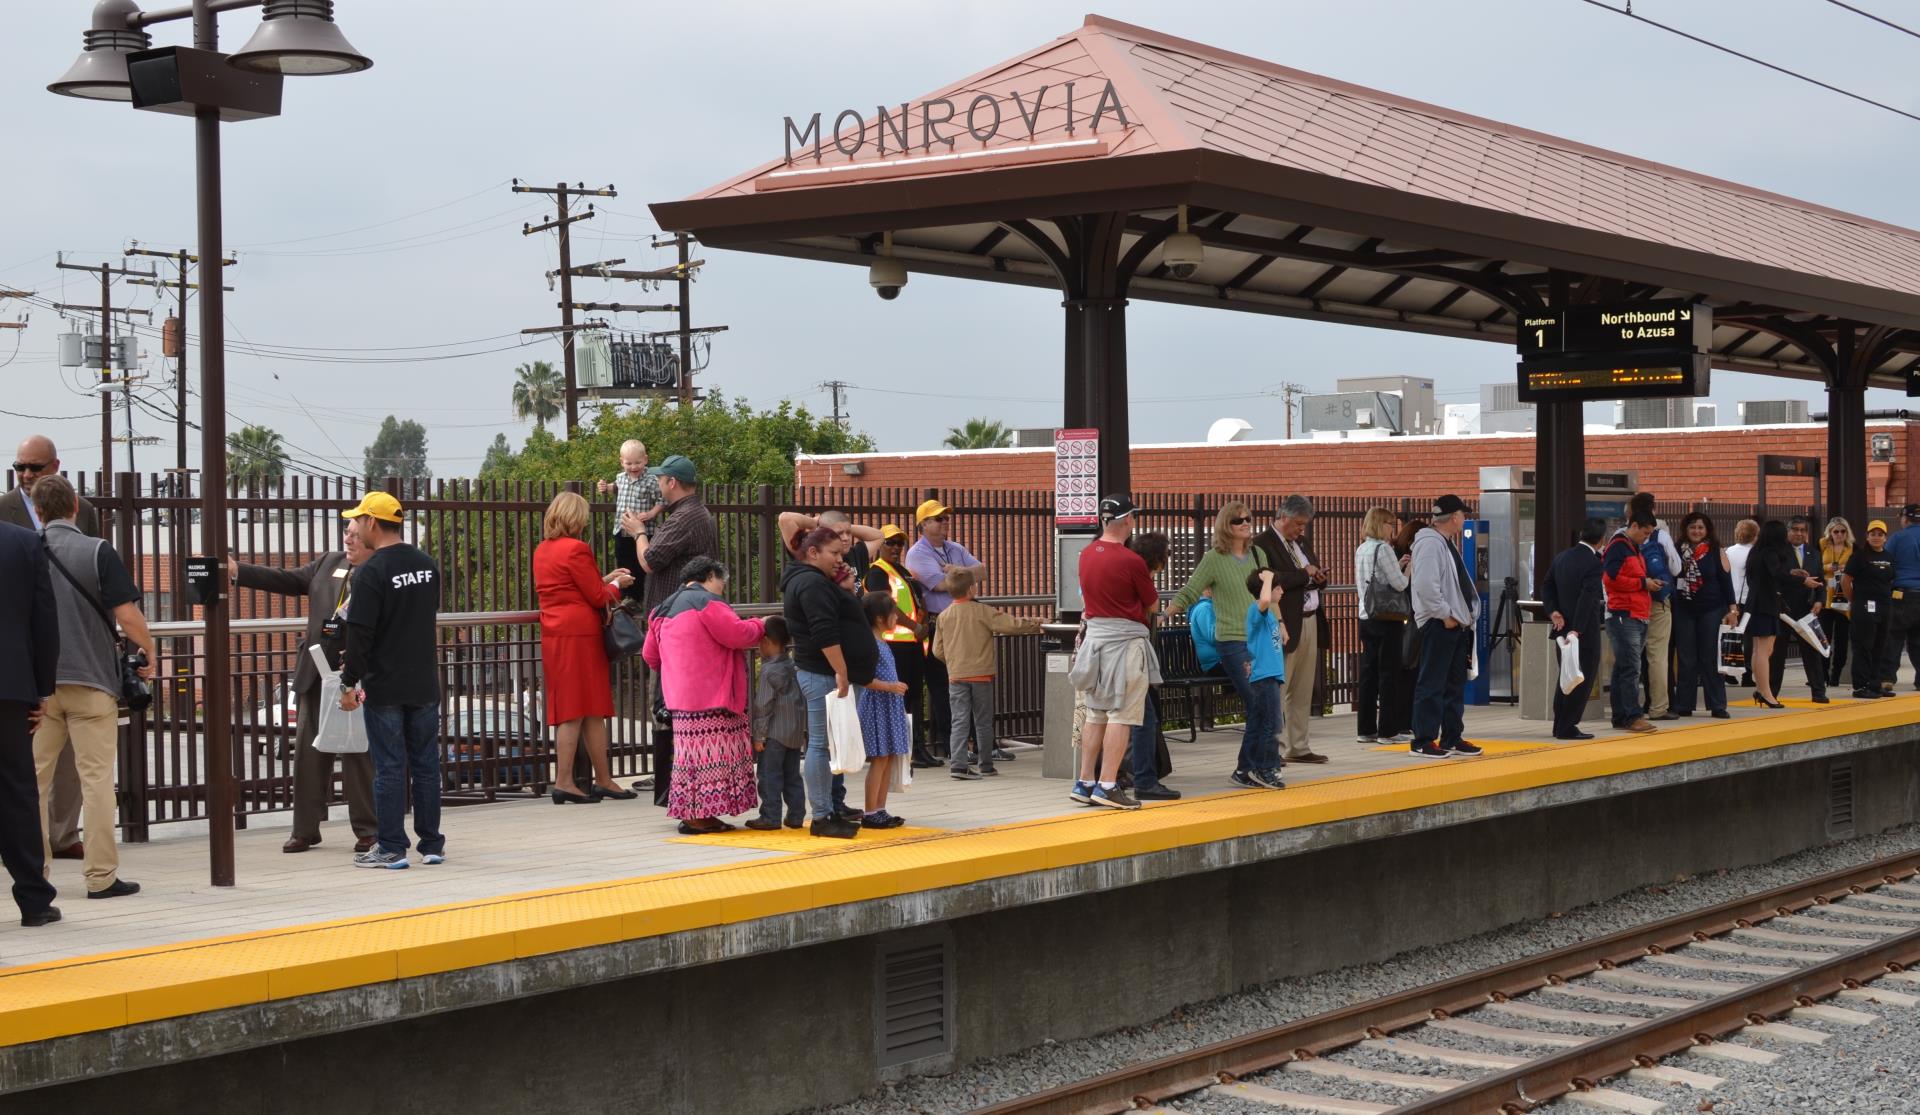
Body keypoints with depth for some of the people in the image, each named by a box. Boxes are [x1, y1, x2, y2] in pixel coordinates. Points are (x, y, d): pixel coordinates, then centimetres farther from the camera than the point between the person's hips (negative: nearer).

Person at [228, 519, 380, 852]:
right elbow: (288, 581, 10)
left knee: (358, 754, 0)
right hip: (315, 674, 6)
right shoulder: (328, 562, 10)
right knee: (308, 750, 8)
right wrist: (237, 571, 4)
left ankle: (367, 830, 10)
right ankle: (305, 829, 15)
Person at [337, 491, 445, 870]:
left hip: (384, 687, -6)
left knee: (389, 768, 0)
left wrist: (349, 682, -7)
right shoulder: (428, 565, 6)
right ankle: (432, 844, 15)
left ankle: (391, 849, 4)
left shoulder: (371, 572, -14)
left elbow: (360, 634, -16)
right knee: (426, 764, 11)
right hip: (425, 683, 6)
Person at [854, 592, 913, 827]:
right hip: (876, 706, -10)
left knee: (890, 759, 10)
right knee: (879, 759, -9)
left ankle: (880, 810, 14)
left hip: (889, 707, 10)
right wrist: (889, 686, -26)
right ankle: (870, 814, -6)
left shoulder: (881, 643, 16)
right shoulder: (870, 643, -15)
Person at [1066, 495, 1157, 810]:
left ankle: (1085, 782, 15)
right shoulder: (1131, 561, -14)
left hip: (1093, 633, 7)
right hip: (1125, 638, -7)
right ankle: (1107, 785, -7)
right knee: (1121, 715, -3)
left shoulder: (1086, 556, 5)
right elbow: (1153, 606, -4)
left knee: (1096, 713, 14)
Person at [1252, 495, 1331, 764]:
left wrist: (1319, 577, 2)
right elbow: (1271, 581, -22)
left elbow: (1316, 579, 25)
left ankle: (1298, 747, 17)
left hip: (1310, 622, 9)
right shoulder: (1263, 544, -9)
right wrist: (1304, 574, -15)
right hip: (1286, 625, -9)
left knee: (1303, 692, 11)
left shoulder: (1301, 542, 18)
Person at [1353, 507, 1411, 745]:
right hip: (1387, 617, -8)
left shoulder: (1362, 550, 13)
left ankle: (1365, 729, 9)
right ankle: (1387, 729, -2)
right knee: (1388, 672, -3)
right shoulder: (1383, 549, -11)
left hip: (1366, 616, 8)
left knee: (1368, 672, 8)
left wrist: (1398, 566, 14)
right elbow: (1400, 584, -11)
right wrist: (1410, 566, 4)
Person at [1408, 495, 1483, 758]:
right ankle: (1423, 741, -3)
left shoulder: (1448, 544, 18)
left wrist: (1465, 615, 13)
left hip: (1457, 624, 10)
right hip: (1438, 624, -10)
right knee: (1432, 684, -7)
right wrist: (1445, 614, -19)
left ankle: (1452, 738, 21)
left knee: (1455, 684, 14)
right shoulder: (1430, 544, -15)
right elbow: (1425, 585, -25)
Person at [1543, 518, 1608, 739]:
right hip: (1585, 630, -8)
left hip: (1563, 627, 8)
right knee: (1583, 678, 0)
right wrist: (1577, 630, -27)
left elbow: (1547, 587, 9)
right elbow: (1587, 599, -24)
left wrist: (1553, 611, 0)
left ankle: (1560, 726, 21)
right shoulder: (1594, 564, -18)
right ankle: (1567, 727, 0)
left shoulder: (1561, 557, 6)